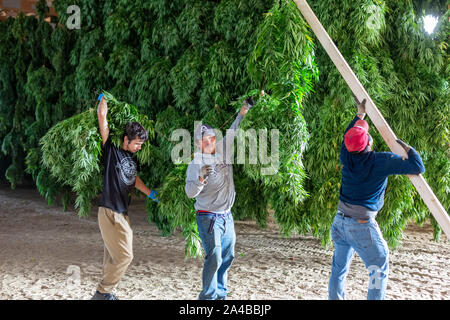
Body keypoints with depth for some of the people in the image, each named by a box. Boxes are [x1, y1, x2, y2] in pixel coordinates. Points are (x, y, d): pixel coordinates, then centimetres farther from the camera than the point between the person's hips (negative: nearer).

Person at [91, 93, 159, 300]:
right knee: (123, 256, -10)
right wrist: (103, 99, 5)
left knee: (113, 257, 10)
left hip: (122, 213, 8)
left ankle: (106, 293, 17)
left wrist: (150, 193, 35)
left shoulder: (132, 158, 16)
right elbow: (102, 116, -10)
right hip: (109, 212, -8)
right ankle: (102, 293, -1)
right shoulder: (112, 150, -6)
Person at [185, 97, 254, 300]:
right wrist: (201, 179, -40)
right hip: (208, 218, -7)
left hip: (227, 216, 7)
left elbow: (233, 133, 16)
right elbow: (190, 192, -22)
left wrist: (243, 112, 7)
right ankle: (208, 296, -5)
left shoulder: (223, 152, 5)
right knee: (214, 258, -14)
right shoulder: (195, 165, -11)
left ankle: (220, 294, 27)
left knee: (227, 257, 14)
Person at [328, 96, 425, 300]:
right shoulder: (381, 161, -13)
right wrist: (408, 149, 7)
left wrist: (360, 114, 32)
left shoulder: (346, 158, 1)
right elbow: (418, 168, -9)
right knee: (379, 268, 6)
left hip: (339, 221, 6)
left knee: (339, 266, 17)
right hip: (362, 226, -6)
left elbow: (347, 137, 25)